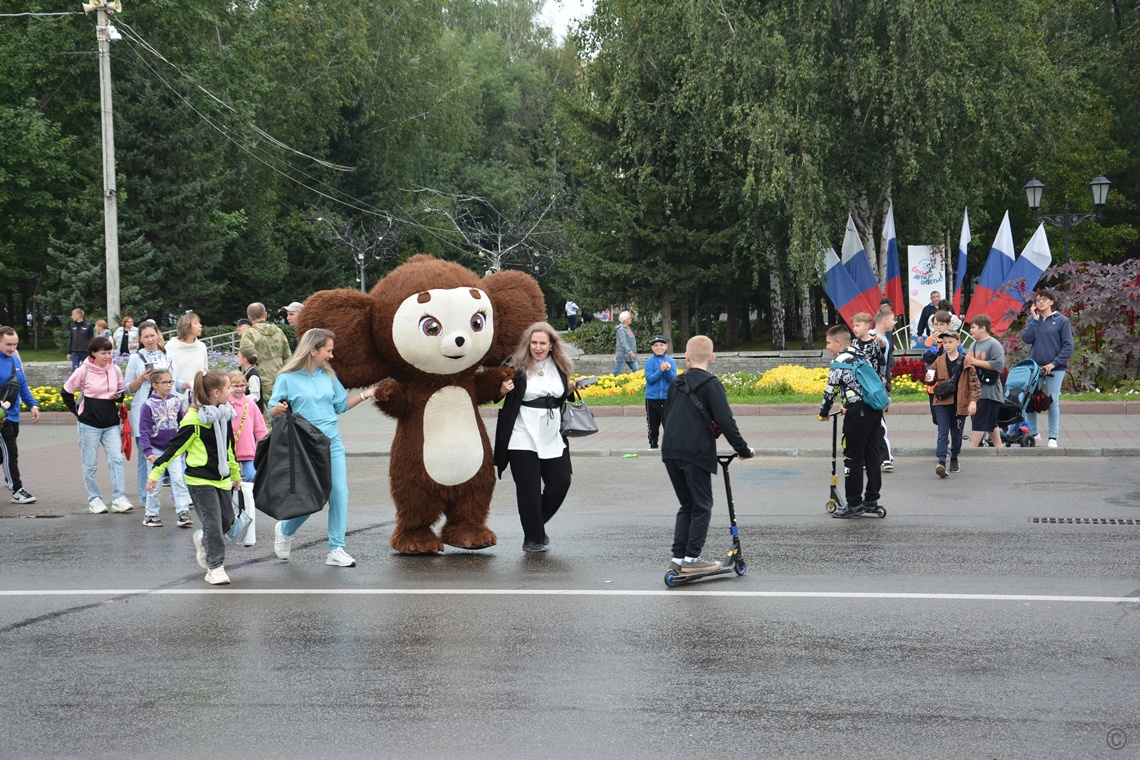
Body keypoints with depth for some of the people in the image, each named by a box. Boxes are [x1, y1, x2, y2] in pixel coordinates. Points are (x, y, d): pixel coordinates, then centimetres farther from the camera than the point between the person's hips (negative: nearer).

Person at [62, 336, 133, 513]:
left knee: (116, 459, -10)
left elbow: (122, 392, 14)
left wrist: (118, 396, -8)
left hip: (111, 424, 3)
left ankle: (119, 498, -9)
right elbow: (66, 392, 3)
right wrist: (77, 412, -2)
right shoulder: (83, 371, -7)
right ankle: (94, 499, 14)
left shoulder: (115, 370, 2)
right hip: (89, 424, -3)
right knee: (90, 465, 4)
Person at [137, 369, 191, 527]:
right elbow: (144, 430, -13)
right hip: (155, 449, -3)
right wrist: (148, 451, -20)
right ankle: (151, 514, 17)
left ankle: (182, 513, -4)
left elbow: (182, 424, 12)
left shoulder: (175, 402, 1)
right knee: (155, 484, 5)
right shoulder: (148, 405, -11)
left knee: (179, 480, -5)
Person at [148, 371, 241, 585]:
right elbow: (175, 447, -13)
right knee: (213, 522, -8)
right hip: (200, 479, -7)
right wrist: (155, 472, -14)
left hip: (221, 479, 7)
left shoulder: (224, 416, 7)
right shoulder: (194, 419, -16)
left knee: (227, 520, 8)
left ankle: (202, 540, 37)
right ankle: (215, 567, 3)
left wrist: (235, 474, 30)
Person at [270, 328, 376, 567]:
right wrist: (279, 409, -25)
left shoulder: (328, 376, 9)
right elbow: (272, 412, -3)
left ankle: (336, 550, 2)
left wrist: (365, 394, 8)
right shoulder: (287, 378, -6)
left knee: (339, 493, -5)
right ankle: (284, 530, 30)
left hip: (333, 443, 5)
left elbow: (341, 405, 18)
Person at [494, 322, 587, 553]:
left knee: (560, 481, 2)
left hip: (553, 438, 4)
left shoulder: (560, 366, 8)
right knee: (529, 489, -1)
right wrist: (503, 390, -21)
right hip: (523, 436, -4)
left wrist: (573, 389, 3)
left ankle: (537, 524, 24)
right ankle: (533, 538, 10)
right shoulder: (516, 365, -6)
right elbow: (497, 395, 1)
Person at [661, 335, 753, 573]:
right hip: (696, 454, -6)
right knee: (702, 507, 4)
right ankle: (691, 558, 0)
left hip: (671, 452, 6)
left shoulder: (676, 383, 13)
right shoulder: (711, 384, -6)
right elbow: (726, 421, -13)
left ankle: (678, 557, 12)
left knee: (687, 505, 16)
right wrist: (743, 450, -5)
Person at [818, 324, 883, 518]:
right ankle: (872, 500, 17)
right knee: (872, 456, 12)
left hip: (858, 414, -9)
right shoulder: (859, 356, 18)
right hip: (875, 409, 9)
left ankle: (854, 503, -1)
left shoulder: (839, 361, -8)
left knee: (853, 458, -2)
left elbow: (831, 389, -6)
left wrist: (823, 412, 8)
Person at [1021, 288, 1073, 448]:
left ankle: (1053, 437, 3)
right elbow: (1026, 339, -6)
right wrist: (1035, 319, -8)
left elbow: (1068, 346, -4)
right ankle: (1032, 432, 19)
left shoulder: (1062, 321, -2)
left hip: (1055, 368, -3)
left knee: (1053, 402, -2)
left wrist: (1054, 363, -13)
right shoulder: (1032, 319, 8)